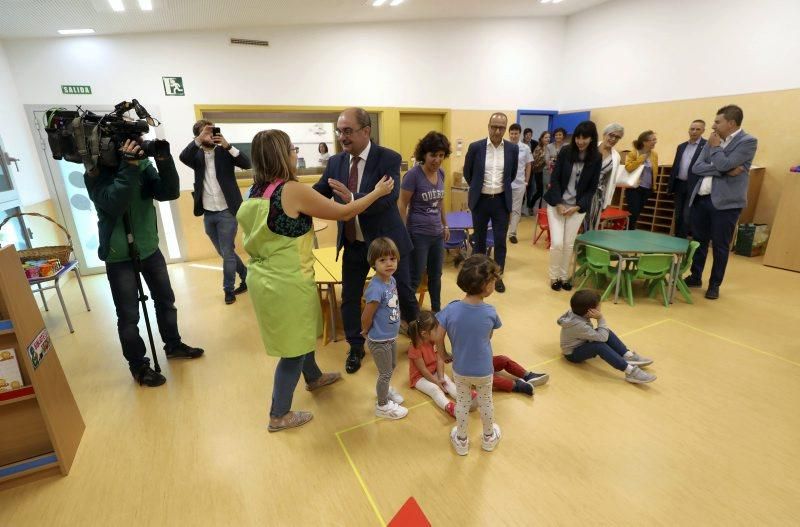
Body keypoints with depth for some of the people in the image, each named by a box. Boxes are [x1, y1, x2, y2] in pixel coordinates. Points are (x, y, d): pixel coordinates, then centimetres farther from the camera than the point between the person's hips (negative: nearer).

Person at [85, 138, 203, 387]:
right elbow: (114, 204, -29)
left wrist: (164, 161, -25)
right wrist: (128, 167, -32)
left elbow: (170, 192, -13)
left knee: (165, 300, 17)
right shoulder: (96, 175, -12)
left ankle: (173, 345, 38)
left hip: (150, 249, 4)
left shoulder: (143, 165, -3)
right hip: (118, 257, -4)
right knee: (128, 316, 3)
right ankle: (138, 366, 20)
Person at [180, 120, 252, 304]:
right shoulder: (197, 155, 6)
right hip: (208, 214, 4)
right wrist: (199, 139, -22)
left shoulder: (224, 152, 1)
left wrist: (228, 146, -22)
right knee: (224, 253, 13)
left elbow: (247, 164, -13)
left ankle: (228, 289, 15)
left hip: (226, 212, -4)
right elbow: (183, 157, -15)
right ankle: (246, 278, 30)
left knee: (227, 253, 0)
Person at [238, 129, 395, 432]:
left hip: (265, 278, 8)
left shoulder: (257, 191, 4)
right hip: (287, 282, -8)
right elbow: (343, 213, -13)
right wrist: (377, 192, -1)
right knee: (294, 345, 9)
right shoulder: (293, 191, -20)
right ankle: (279, 415, 27)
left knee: (300, 332, 27)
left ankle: (313, 378, 51)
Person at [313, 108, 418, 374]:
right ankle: (356, 348, 34)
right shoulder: (336, 162, 0)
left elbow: (388, 198, -28)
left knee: (403, 293, 13)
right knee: (349, 298, 11)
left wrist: (351, 198, -43)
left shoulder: (389, 158, -15)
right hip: (353, 243, 4)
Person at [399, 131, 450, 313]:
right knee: (415, 278, 2)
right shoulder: (413, 174, -14)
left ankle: (437, 311, 34)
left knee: (436, 275, 16)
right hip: (418, 234, -6)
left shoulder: (441, 173, 4)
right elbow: (402, 206, -12)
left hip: (437, 233, 6)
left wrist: (445, 225, 19)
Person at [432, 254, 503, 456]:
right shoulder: (490, 312, -22)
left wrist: (444, 356, 2)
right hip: (484, 370, 0)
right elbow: (489, 337, -7)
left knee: (462, 403, 22)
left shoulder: (451, 309, -22)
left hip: (460, 369, 1)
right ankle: (489, 438, 48)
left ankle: (461, 441, 41)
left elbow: (438, 337, -16)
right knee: (485, 403, 24)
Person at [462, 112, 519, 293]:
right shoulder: (475, 147, -7)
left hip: (501, 201, 1)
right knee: (479, 239, 11)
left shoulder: (513, 148, -2)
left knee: (500, 240, 4)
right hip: (480, 201, -1)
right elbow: (467, 172, 7)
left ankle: (498, 276, 18)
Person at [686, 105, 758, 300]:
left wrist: (715, 147, -3)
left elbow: (724, 165, -18)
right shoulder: (713, 141, 12)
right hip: (700, 199, 6)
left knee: (720, 246, 4)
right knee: (698, 241, 13)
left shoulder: (748, 142, -5)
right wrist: (726, 171, -11)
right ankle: (695, 277, 27)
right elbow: (696, 167, 1)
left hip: (725, 202, -5)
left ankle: (714, 285, 16)